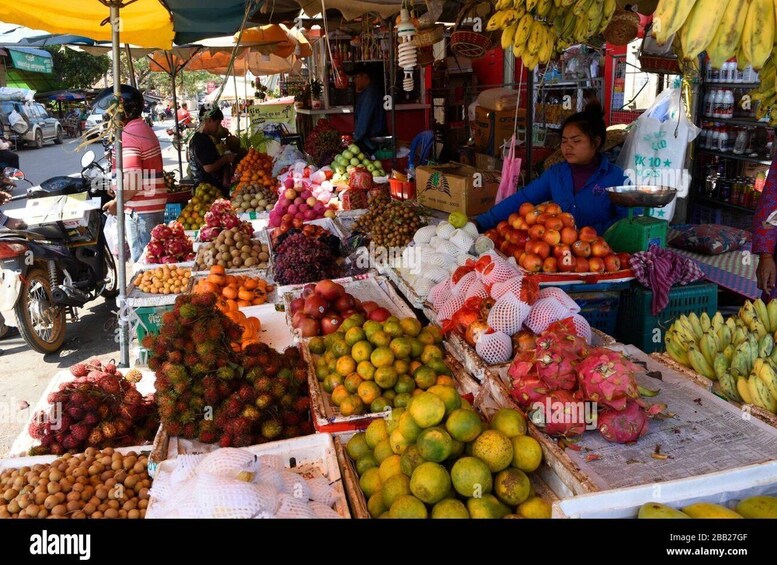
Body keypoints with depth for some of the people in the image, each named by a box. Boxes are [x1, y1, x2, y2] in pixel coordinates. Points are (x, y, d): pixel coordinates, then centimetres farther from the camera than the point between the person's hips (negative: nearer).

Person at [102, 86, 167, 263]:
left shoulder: (128, 135, -16)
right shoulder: (145, 129, 15)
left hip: (140, 209, -10)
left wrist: (116, 202, -10)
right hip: (155, 204, 10)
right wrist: (119, 191, 18)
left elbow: (131, 179, -23)